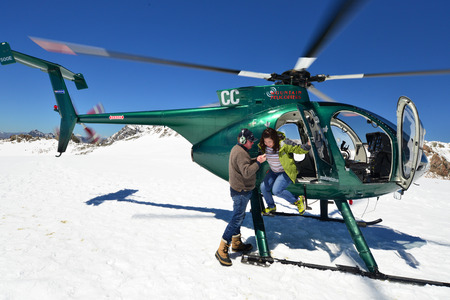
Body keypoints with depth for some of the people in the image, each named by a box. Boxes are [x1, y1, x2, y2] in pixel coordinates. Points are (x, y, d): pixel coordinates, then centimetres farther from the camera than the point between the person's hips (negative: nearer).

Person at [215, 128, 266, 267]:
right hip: (242, 191, -11)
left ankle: (236, 243, 34)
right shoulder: (241, 153, -22)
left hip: (239, 189, 11)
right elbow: (246, 172, -29)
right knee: (236, 219, -6)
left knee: (239, 216, 20)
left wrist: (255, 160, 6)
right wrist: (258, 163, -24)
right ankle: (222, 250, 0)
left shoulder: (237, 149, 11)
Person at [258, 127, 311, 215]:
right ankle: (271, 207, 28)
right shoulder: (263, 145, -10)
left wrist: (308, 145, -39)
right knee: (264, 187, 1)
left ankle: (298, 201, 2)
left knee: (276, 190, -21)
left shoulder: (284, 143, -27)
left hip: (287, 172, -7)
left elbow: (299, 149, -21)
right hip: (273, 171, 7)